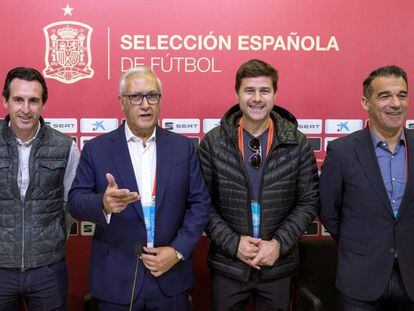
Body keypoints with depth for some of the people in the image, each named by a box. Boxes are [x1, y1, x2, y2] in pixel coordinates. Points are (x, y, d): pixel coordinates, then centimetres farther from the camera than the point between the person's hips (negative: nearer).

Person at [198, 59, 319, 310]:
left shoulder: (297, 144, -5)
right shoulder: (212, 143, -6)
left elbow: (309, 201, -1)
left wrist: (279, 243, -12)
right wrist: (233, 243, -13)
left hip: (279, 267, 1)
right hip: (227, 266, 0)